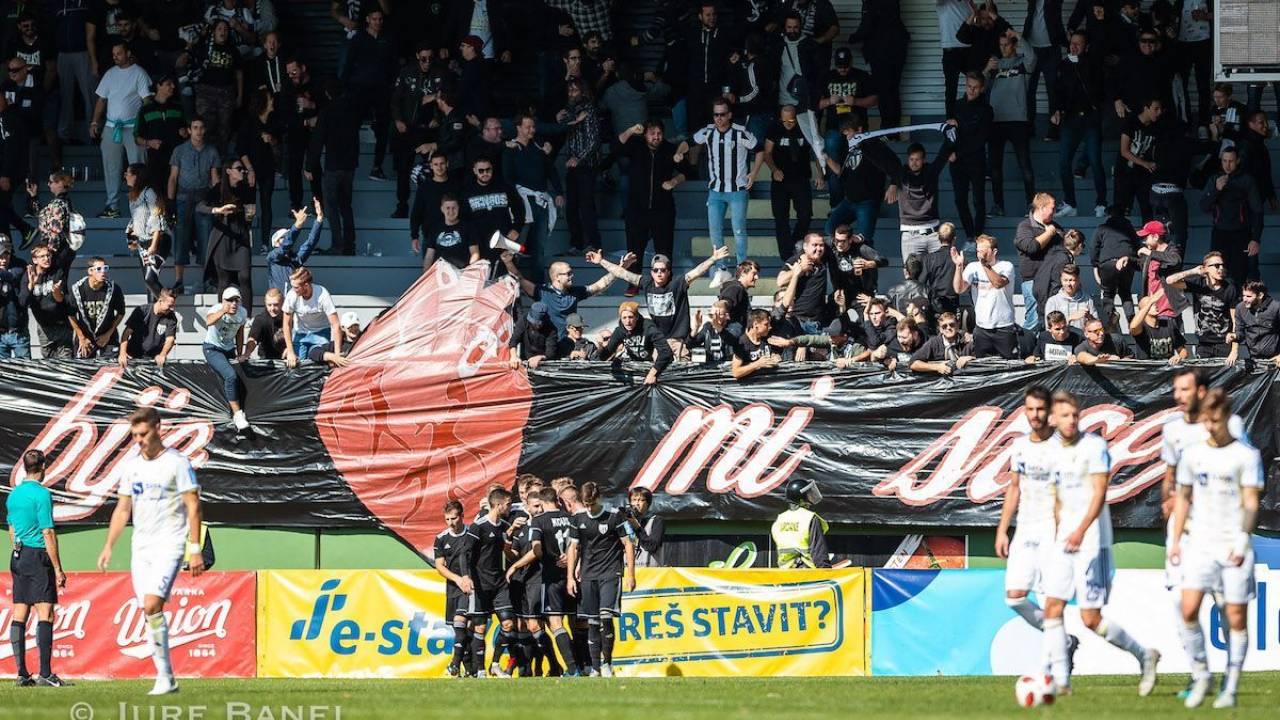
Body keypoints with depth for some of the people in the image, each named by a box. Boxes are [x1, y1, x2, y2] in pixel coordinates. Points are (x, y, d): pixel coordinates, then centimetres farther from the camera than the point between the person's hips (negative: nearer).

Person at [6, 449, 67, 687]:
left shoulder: (13, 495, 12)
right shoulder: (41, 494, -11)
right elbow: (48, 534, -14)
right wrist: (58, 569, -12)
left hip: (18, 557, 8)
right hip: (38, 556, -8)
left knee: (19, 615, 6)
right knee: (45, 614, -9)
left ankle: (22, 673, 6)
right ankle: (45, 673, -15)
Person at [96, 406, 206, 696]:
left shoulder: (177, 463, -7)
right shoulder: (131, 465, 11)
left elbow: (193, 506, -8)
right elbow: (122, 509, 17)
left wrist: (195, 550, -13)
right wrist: (108, 547, 11)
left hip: (169, 544, -6)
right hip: (141, 545, 6)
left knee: (152, 605, -21)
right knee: (149, 612, 2)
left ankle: (164, 677, -17)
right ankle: (165, 678, 7)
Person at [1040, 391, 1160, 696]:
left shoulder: (1094, 446, -8)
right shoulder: (1054, 449, 11)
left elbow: (1099, 494, -15)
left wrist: (1080, 531, -24)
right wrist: (1056, 533, 16)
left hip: (1091, 542, -6)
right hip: (1063, 542, 6)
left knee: (1090, 619, -7)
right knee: (1052, 607, -5)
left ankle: (1144, 656, 13)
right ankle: (1061, 680, -2)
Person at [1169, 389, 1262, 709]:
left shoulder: (1246, 455, -2)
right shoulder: (1193, 454, 10)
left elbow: (1251, 503, -6)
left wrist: (1243, 541, -18)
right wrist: (1175, 540, 13)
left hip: (1233, 546, -3)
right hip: (1200, 544, 3)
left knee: (1236, 617, -2)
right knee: (1188, 609, -12)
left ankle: (1230, 688, 4)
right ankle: (1200, 676, 3)